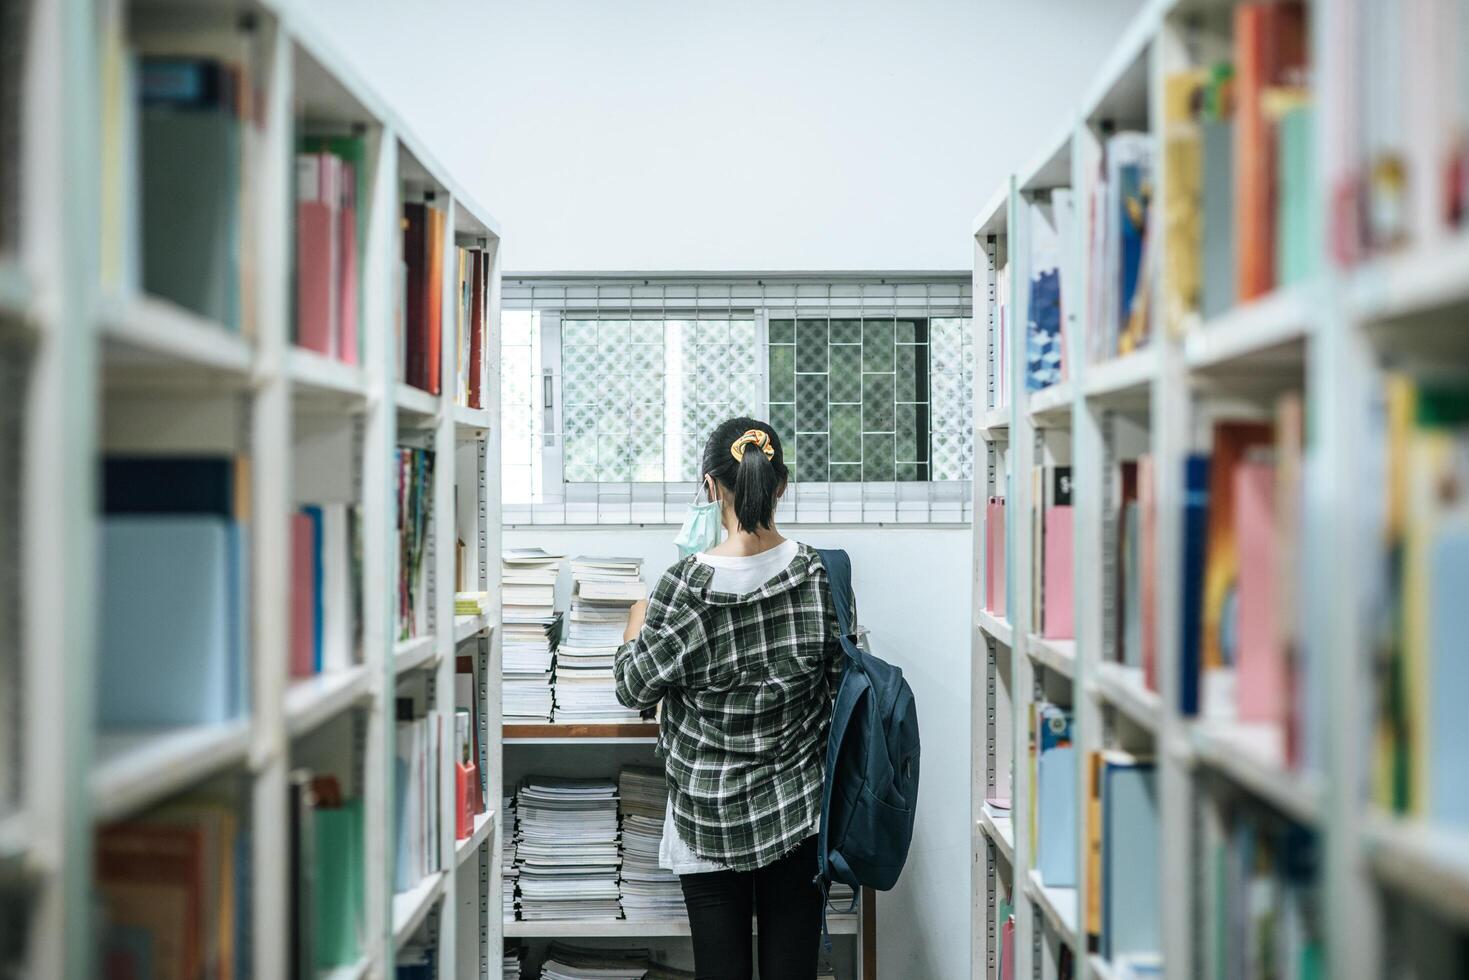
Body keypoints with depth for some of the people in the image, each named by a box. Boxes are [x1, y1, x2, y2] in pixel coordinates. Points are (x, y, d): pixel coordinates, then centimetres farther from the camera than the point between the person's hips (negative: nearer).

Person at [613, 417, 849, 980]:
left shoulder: (686, 585, -15)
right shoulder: (816, 574, -7)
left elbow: (634, 688, -5)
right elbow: (837, 677, 4)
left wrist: (636, 631, 14)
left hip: (711, 813, -2)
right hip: (796, 807, 3)